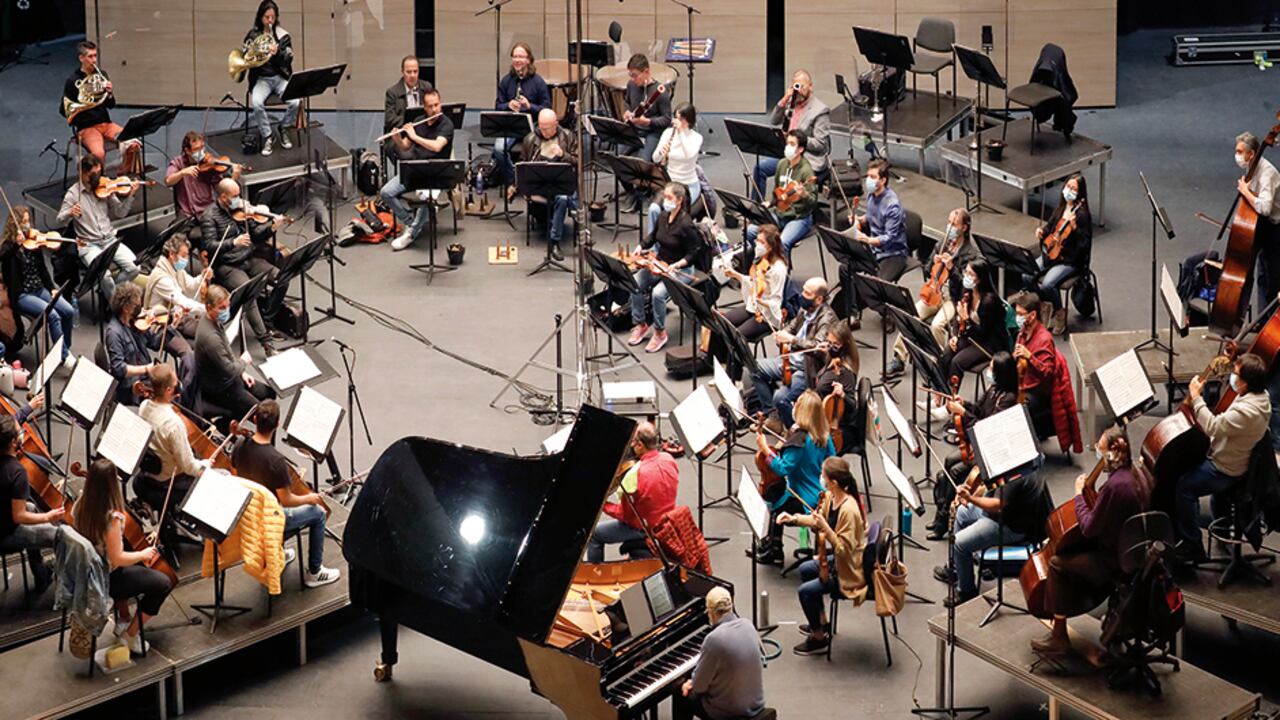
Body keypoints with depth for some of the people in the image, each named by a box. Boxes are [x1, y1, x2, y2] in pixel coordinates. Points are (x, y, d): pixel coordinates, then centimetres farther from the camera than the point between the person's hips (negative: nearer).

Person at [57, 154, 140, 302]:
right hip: (88, 245, -4)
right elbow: (60, 220, -7)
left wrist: (129, 196, -4)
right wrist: (70, 213, -30)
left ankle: (108, 291, 8)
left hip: (110, 240, 4)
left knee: (133, 268, -18)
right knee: (104, 275, -31)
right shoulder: (74, 193, -4)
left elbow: (120, 213, 12)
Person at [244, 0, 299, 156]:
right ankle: (267, 136, -12)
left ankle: (284, 129, 3)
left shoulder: (283, 35, 0)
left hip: (281, 77, 0)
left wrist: (277, 53, -27)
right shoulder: (252, 35, 2)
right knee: (256, 103, -32)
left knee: (295, 102, -27)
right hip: (261, 78, 0)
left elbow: (288, 61, -6)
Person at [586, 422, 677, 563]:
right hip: (667, 524, 7)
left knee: (594, 533, 7)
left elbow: (624, 514, -21)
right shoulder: (668, 459, -12)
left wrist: (602, 505, -9)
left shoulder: (635, 473, -30)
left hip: (645, 528, -7)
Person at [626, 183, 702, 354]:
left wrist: (676, 266, -27)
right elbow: (653, 236, 22)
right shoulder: (663, 217, 2)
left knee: (658, 293, -31)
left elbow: (693, 254, -14)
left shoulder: (686, 225, -19)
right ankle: (640, 325, -1)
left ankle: (660, 333, -9)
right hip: (659, 265, 7)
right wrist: (641, 247, 4)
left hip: (681, 270, -7)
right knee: (634, 283, -16)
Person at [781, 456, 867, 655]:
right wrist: (793, 518, 0)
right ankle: (822, 623, 39)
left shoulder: (848, 510, -34)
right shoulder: (830, 497, -6)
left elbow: (843, 550, -31)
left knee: (805, 591, -13)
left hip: (851, 571, -10)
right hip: (839, 559, 10)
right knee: (805, 570, 26)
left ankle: (819, 639, 9)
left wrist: (825, 528, -38)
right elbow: (817, 519, 14)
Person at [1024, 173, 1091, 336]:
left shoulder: (1082, 214, -15)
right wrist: (1042, 231, 0)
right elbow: (1050, 226, 22)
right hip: (1051, 253, 7)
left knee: (1047, 283, -29)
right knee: (1027, 276, -13)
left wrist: (1074, 227, -32)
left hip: (1070, 260, -7)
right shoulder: (1060, 208, 7)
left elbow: (1084, 243, -18)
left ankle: (1060, 312, -1)